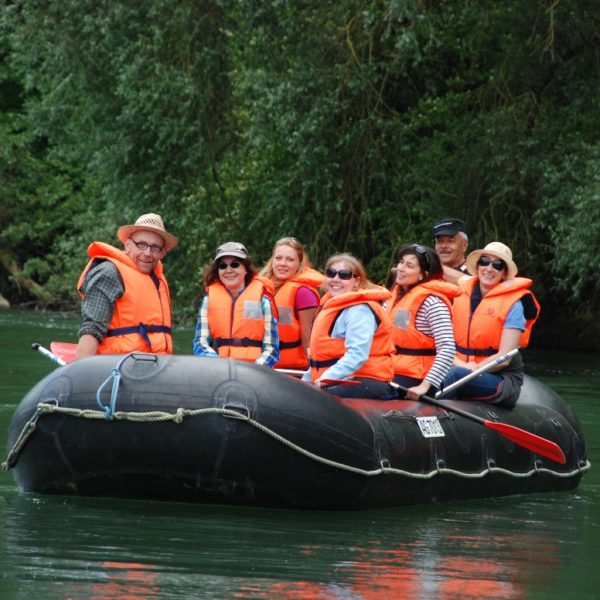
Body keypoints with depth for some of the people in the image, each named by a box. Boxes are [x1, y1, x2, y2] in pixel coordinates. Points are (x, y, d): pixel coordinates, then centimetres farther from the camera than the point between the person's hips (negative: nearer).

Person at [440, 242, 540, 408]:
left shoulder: (513, 304, -3)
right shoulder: (461, 295, 9)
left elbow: (504, 358, -9)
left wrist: (471, 369, -19)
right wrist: (459, 364, -14)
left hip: (502, 380, -4)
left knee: (455, 375, -33)